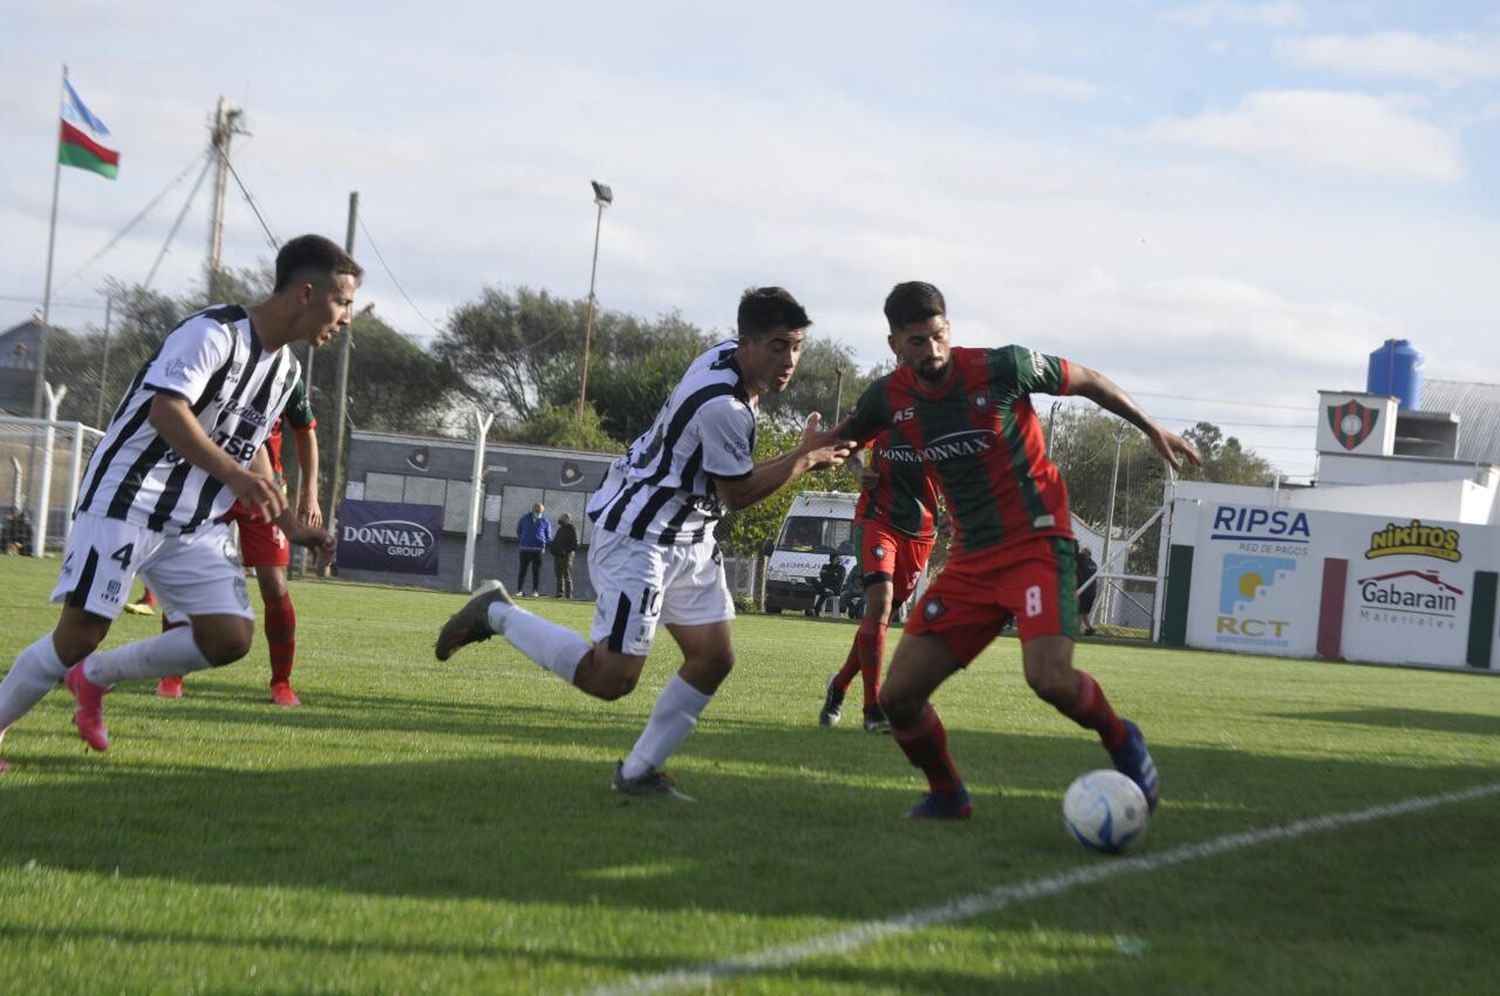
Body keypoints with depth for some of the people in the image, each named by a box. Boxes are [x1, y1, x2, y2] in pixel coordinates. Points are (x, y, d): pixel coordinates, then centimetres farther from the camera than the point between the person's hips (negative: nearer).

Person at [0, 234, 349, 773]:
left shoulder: (286, 368, 11)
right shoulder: (213, 333, -17)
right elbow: (167, 410, -29)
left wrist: (290, 523, 18)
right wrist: (235, 475, -39)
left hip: (196, 525, 8)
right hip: (126, 502, -8)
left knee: (231, 635, -7)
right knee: (81, 632, -11)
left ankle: (96, 676, 10)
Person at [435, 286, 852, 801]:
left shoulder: (726, 356, 2)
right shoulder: (724, 407, -28)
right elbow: (738, 494, -15)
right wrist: (805, 456, -10)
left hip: (687, 539, 11)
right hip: (637, 539, -11)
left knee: (713, 658, 6)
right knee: (611, 677, -12)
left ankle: (639, 771, 14)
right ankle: (497, 613, 4)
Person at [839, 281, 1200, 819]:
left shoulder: (1001, 368, -13)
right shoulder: (888, 398, 0)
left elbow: (1086, 380, 4)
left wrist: (1153, 429, 8)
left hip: (1037, 542, -5)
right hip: (971, 560, 5)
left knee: (1050, 678, -28)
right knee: (898, 696, -4)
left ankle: (1121, 742, 4)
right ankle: (947, 795, 21)